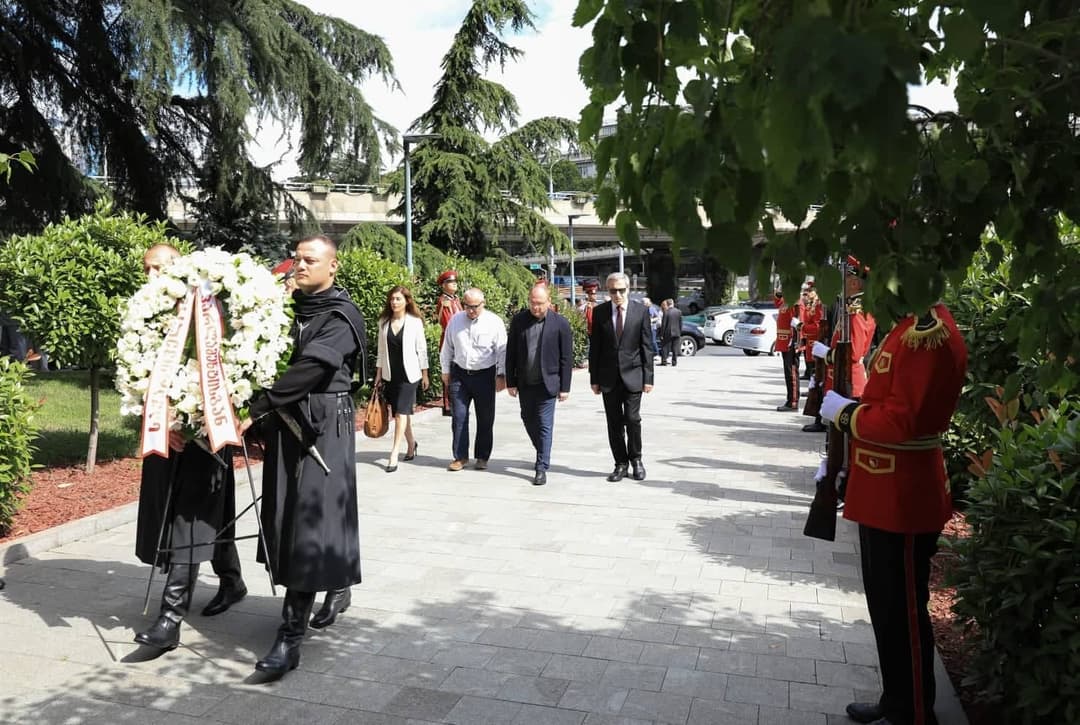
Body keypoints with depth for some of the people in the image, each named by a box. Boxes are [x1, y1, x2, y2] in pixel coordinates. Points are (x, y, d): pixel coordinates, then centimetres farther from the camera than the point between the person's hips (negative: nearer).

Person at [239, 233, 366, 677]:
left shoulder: (341, 316, -8)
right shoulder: (290, 308, 13)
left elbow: (308, 368, -20)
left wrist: (256, 410, -22)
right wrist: (266, 417, -3)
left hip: (325, 427, -7)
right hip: (286, 424, 7)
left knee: (310, 522, -8)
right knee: (287, 517, 13)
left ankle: (291, 637, -5)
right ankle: (336, 588, 35)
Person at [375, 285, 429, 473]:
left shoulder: (415, 322, -5)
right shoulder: (384, 322, 5)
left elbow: (421, 349, -1)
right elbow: (381, 350, 10)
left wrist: (425, 374, 0)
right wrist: (378, 373, 8)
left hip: (409, 374, -4)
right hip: (390, 375, 4)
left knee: (401, 413, -10)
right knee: (402, 412, 12)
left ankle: (394, 454, -9)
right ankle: (411, 444, 31)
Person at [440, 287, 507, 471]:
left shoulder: (494, 322, -6)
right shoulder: (455, 320, 3)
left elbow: (502, 351, -3)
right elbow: (448, 348, 12)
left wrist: (501, 375, -6)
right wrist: (446, 371, 13)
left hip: (485, 375, -2)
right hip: (459, 374, 2)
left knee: (485, 419, 6)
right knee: (459, 417, 2)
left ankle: (482, 457, 19)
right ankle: (460, 457, 10)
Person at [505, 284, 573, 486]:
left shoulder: (560, 323, -7)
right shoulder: (518, 320, 0)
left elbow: (566, 358, -4)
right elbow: (511, 353, 3)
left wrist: (565, 387, -6)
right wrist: (510, 382, 1)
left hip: (547, 383, -4)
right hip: (525, 384, 4)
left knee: (544, 425, -2)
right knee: (529, 421, 17)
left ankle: (542, 468, 6)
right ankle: (544, 454, 39)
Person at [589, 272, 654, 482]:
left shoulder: (641, 311, 0)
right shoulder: (599, 312, 3)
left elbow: (647, 346, 1)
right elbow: (594, 347, 5)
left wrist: (648, 377, -3)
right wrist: (594, 378, 2)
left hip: (632, 375, -1)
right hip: (609, 377, 1)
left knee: (632, 419, -5)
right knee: (614, 423, 5)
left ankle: (636, 459, 17)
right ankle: (621, 463, 17)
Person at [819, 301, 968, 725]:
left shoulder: (930, 335, -21)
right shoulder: (910, 326, 11)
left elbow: (901, 420, -25)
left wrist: (843, 412, -13)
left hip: (903, 503, -10)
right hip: (884, 498, 10)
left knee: (903, 613, 5)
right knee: (885, 608, 20)